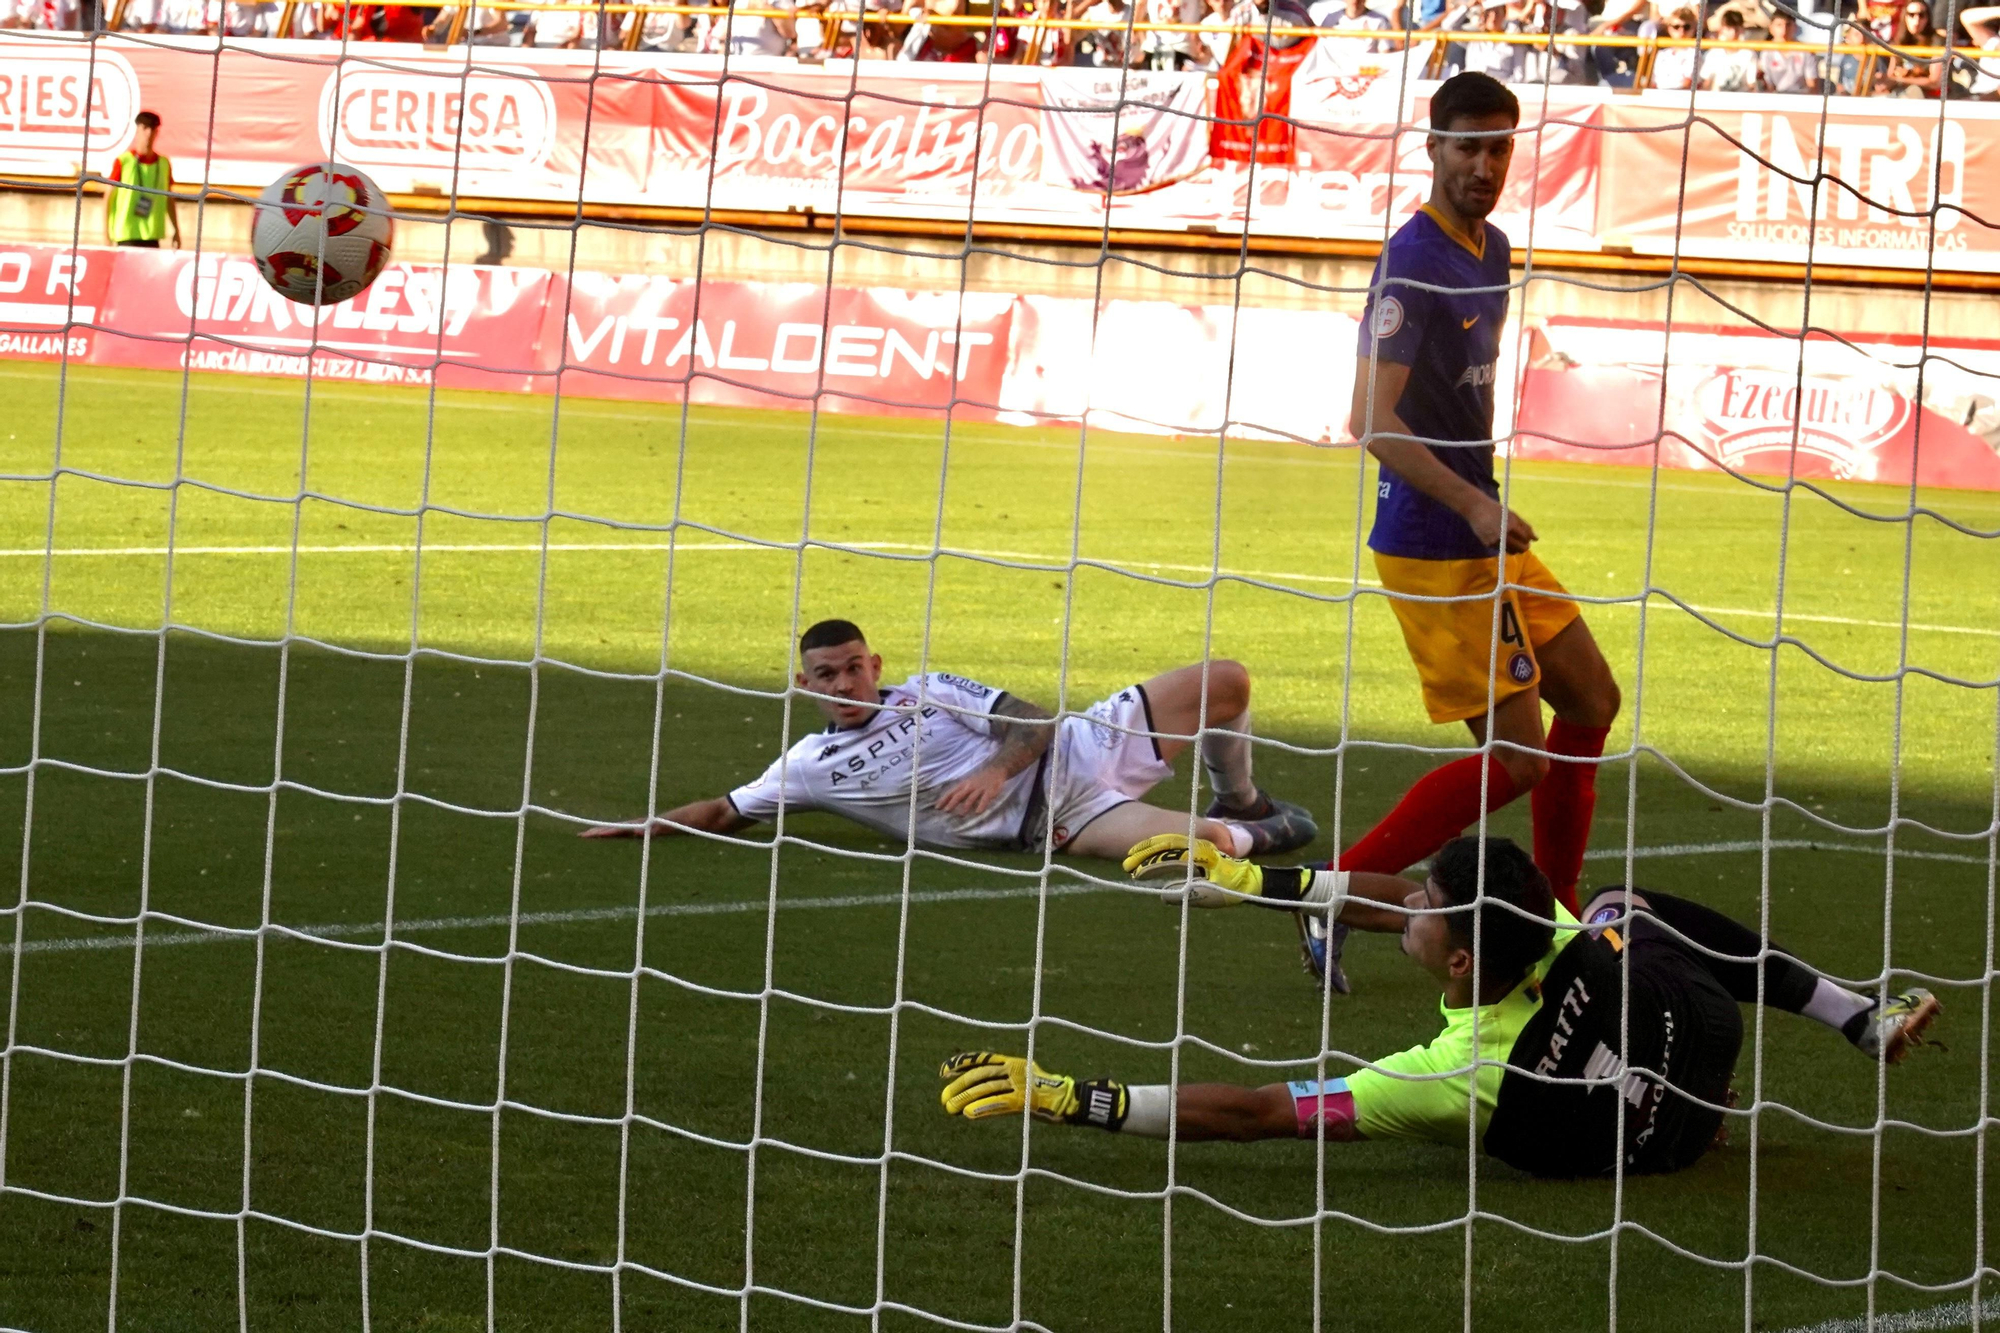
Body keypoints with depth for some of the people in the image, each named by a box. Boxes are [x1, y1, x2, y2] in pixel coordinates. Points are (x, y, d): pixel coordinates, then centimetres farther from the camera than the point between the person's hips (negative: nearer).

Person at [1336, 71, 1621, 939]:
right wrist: (1474, 504, -30)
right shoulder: (1412, 264, -19)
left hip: (1488, 540, 10)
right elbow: (1371, 419, -26)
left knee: (1592, 702, 17)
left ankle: (1556, 914, 27)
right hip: (1435, 550, -10)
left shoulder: (1492, 250, 11)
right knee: (1516, 760, -8)